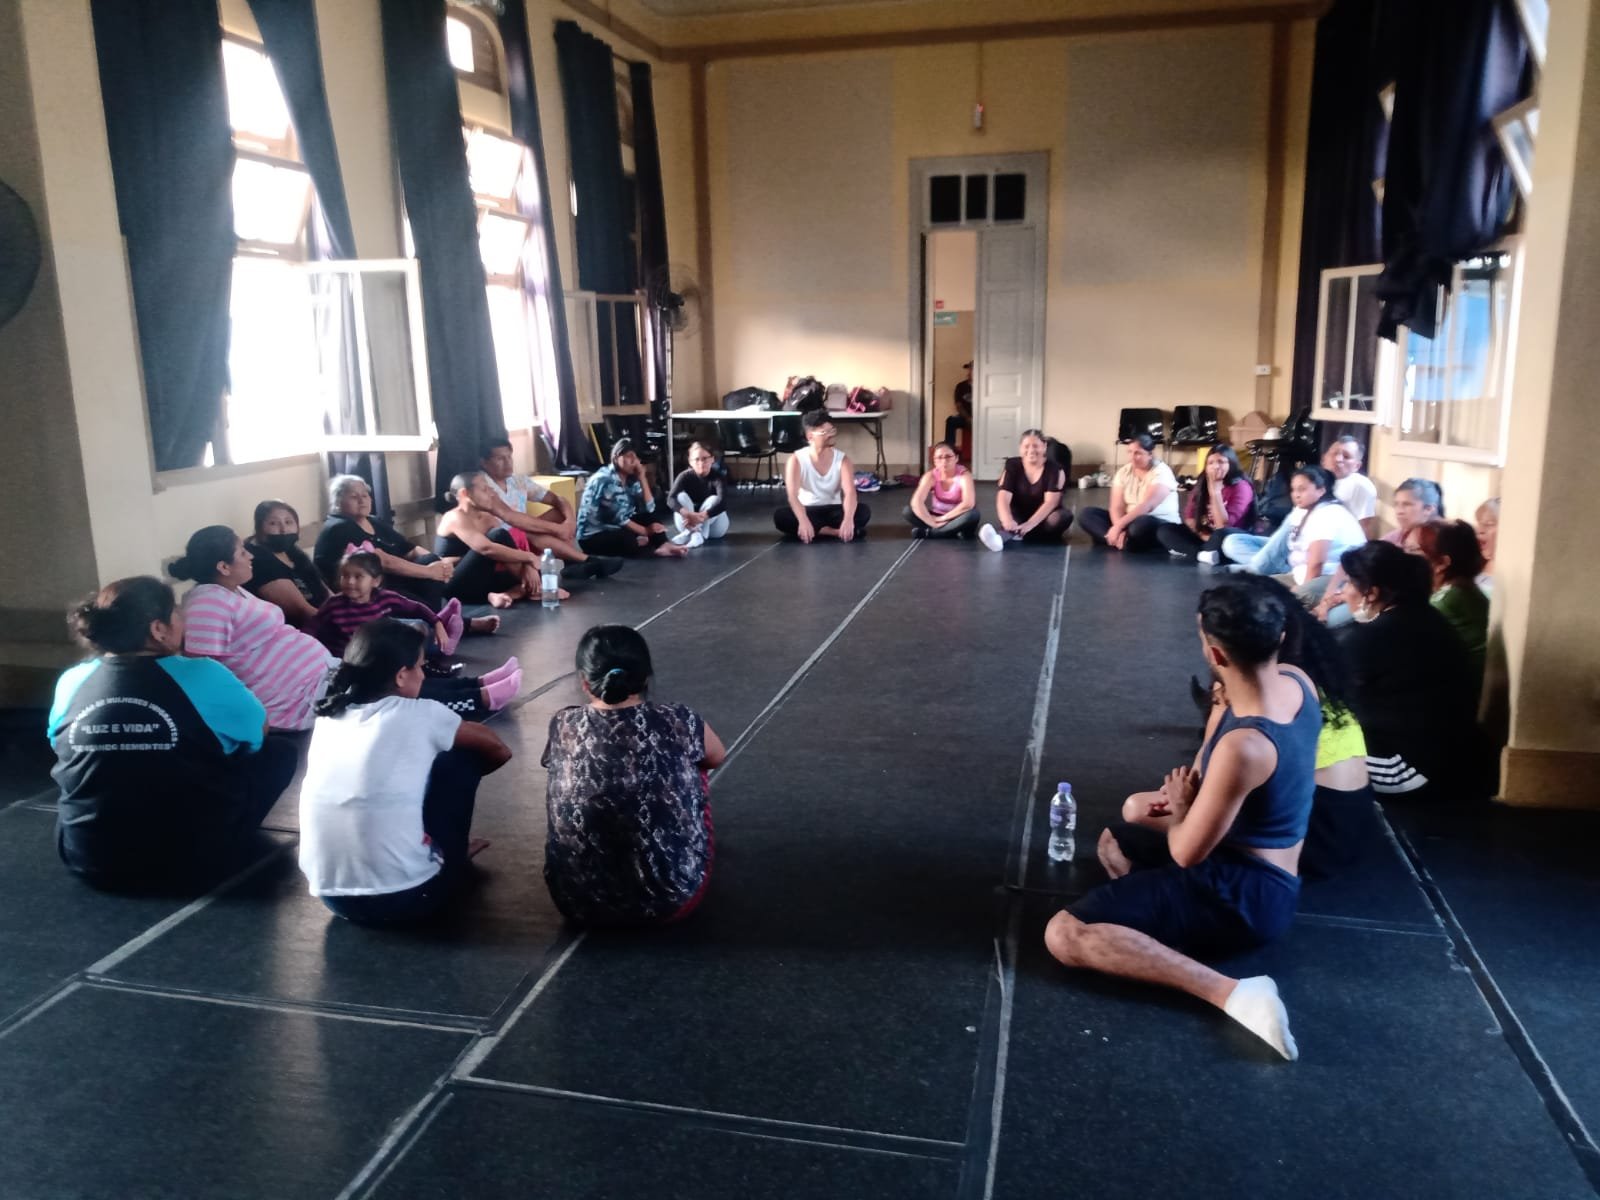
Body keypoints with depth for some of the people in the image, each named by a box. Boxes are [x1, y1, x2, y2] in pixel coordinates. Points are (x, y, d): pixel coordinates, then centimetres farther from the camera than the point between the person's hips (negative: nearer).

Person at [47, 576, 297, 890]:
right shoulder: (202, 676, -13)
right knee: (280, 751, 11)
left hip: (86, 858, 5)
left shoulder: (71, 683, -2)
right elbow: (259, 729, 5)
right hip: (191, 858, -5)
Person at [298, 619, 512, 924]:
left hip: (331, 896, 6)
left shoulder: (327, 718, 7)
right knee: (465, 756, 9)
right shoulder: (419, 715, -5)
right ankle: (451, 858, 24)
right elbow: (495, 748, 13)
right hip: (402, 898, -6)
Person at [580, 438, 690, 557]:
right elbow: (616, 517, -24)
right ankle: (658, 548, -14)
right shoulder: (604, 479, -19)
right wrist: (645, 531, -21)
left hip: (617, 528, 8)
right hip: (593, 536, -8)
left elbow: (649, 508, -6)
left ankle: (663, 545, -25)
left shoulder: (631, 479, 3)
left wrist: (642, 477, -11)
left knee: (653, 516, -4)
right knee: (629, 540, -36)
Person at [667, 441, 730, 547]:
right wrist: (688, 514, -48)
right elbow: (671, 499, -29)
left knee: (713, 499, -28)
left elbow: (723, 501, -36)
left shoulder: (717, 477, -18)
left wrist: (702, 516, -50)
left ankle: (689, 533, -35)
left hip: (714, 527, -1)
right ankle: (695, 533, -38)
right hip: (690, 524, 1)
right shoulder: (685, 476, -14)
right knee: (681, 496, -23)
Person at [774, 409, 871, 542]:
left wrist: (848, 519, -43)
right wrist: (803, 521, -45)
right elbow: (792, 495, -25)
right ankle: (837, 532, -31)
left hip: (833, 510, 0)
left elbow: (850, 492, -22)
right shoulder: (796, 460, -12)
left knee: (864, 511, -25)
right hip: (807, 511, 0)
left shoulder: (842, 459, -7)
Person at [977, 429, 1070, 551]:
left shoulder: (1055, 469, -11)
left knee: (1064, 516, -32)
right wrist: (1008, 521, -43)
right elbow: (1003, 498, -21)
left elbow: (1050, 502, -24)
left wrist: (1029, 524, -40)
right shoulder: (1012, 466, -7)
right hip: (1019, 517, 1)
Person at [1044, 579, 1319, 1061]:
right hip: (1271, 877, 10)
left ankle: (1231, 993, -25)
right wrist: (1191, 799, 5)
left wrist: (1179, 809, -2)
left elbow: (1187, 853, -24)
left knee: (1064, 935, -22)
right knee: (1133, 811, 35)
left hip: (1242, 894, -10)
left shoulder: (1243, 747, -34)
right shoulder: (1297, 682, -7)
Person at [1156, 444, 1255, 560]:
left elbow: (1223, 525, -24)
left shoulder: (1241, 487, -14)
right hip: (1205, 538, 6)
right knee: (1164, 529, -10)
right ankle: (1205, 554, -24)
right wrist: (1202, 535, -16)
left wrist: (1215, 491, -25)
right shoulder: (1202, 485, 3)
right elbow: (1189, 518, 2)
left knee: (1223, 534, -41)